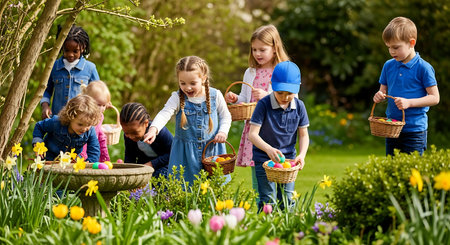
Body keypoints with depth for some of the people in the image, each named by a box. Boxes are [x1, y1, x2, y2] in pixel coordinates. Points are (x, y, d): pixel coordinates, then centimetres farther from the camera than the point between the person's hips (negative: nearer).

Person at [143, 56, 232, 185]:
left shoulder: (215, 96, -3)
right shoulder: (177, 98, -8)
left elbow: (225, 116, 11)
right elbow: (164, 114, -24)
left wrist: (223, 132, -8)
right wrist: (153, 129, -42)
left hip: (212, 149, 1)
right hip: (185, 154, 0)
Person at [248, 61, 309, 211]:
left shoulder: (299, 106, -4)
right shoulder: (264, 104, -15)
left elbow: (303, 135, 5)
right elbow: (252, 134, -18)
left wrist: (302, 155, -13)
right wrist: (269, 149, -35)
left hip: (288, 158, 3)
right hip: (264, 158, -3)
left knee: (287, 201, 7)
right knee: (268, 202, -5)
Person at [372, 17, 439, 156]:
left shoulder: (423, 68, -10)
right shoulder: (388, 66, 7)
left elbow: (434, 98, -9)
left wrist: (409, 102, -20)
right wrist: (379, 96, -7)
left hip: (415, 130, -5)